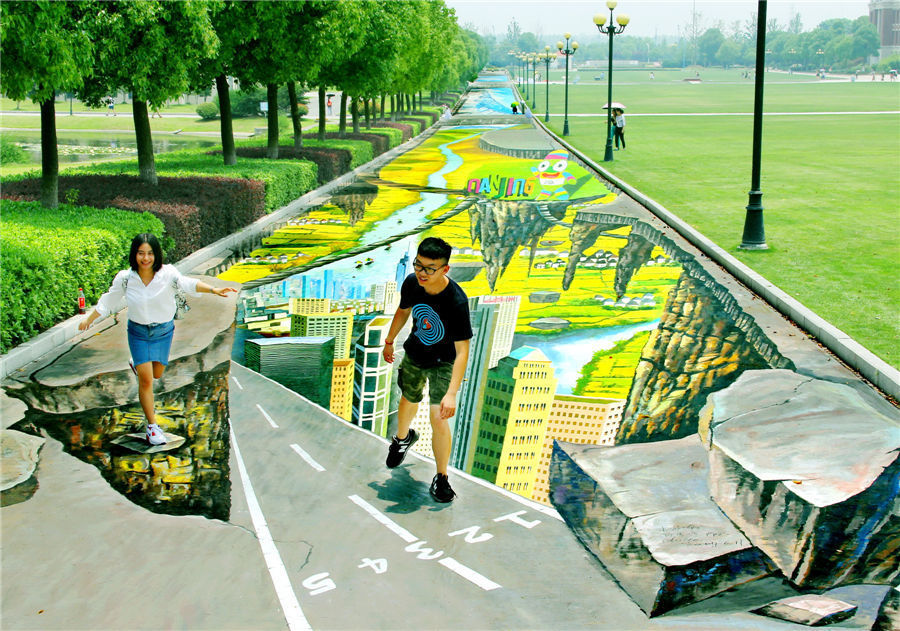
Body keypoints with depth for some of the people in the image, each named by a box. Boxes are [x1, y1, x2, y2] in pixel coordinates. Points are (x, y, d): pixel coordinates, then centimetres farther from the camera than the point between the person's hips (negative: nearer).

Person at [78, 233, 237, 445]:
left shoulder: (167, 273, -20)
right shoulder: (125, 278, -14)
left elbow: (187, 283, -39)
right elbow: (108, 301, 3)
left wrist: (213, 289, -57)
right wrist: (89, 320, 11)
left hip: (163, 331, 1)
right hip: (138, 332, -1)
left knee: (156, 374, 18)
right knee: (146, 379, -8)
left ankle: (136, 364, 53)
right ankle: (151, 426, 4)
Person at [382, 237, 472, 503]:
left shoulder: (457, 301, -35)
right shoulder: (412, 283, -21)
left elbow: (462, 351, -33)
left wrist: (452, 393, -38)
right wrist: (389, 341, 17)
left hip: (444, 362, -4)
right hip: (414, 354, 5)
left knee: (438, 419, -13)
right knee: (409, 401, 26)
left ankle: (441, 477, 8)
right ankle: (403, 437, 60)